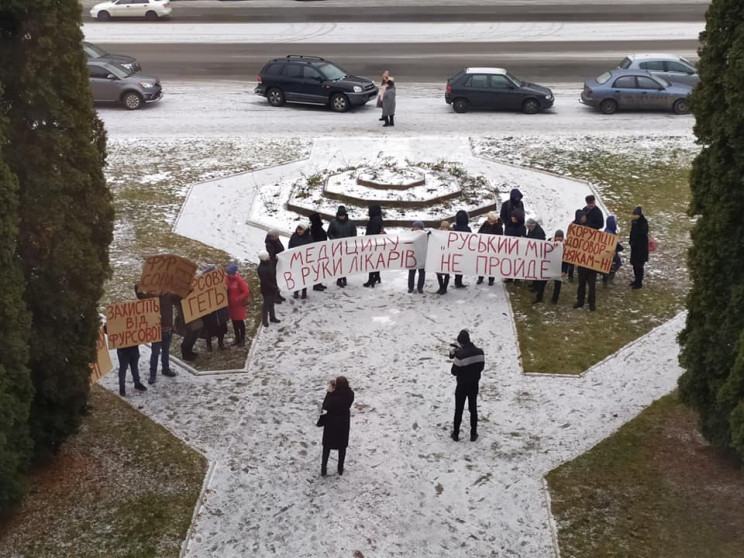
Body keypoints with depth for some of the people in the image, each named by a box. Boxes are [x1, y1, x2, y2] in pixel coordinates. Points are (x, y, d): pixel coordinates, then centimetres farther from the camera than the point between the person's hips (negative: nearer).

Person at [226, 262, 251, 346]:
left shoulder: (239, 280, -18)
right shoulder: (227, 280, -1)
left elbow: (246, 292, -19)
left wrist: (238, 299, -16)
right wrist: (227, 299, -5)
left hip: (239, 305, -6)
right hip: (231, 305, 6)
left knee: (240, 322, 4)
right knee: (234, 322, 16)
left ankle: (242, 339, 16)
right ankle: (237, 338, 30)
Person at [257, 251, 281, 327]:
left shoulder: (269, 263, -5)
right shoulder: (261, 269, -29)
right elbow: (265, 282, -25)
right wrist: (275, 288, -20)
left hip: (273, 288, 8)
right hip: (267, 290, -8)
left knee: (271, 303, 23)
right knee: (266, 304, 8)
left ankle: (272, 318, 39)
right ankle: (265, 321, 24)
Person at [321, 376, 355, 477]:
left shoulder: (333, 396, -31)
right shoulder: (350, 394, -18)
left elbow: (325, 406, -16)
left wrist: (329, 392, -17)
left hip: (331, 423, -3)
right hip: (344, 423, 3)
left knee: (327, 446, 16)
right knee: (342, 446, 19)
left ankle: (323, 469, 21)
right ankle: (340, 469, 29)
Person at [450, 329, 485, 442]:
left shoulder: (460, 355, -26)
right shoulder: (480, 352, -10)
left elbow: (454, 372, -15)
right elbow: (481, 367, 4)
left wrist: (454, 357, -4)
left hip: (462, 385, -4)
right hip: (474, 385, 4)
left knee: (459, 410, 12)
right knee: (473, 409, 18)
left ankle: (456, 434, 21)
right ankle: (473, 434, 24)